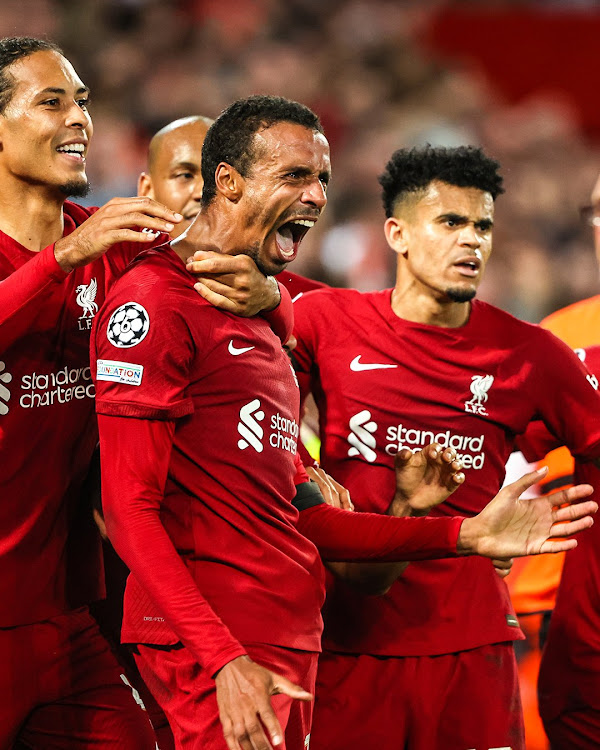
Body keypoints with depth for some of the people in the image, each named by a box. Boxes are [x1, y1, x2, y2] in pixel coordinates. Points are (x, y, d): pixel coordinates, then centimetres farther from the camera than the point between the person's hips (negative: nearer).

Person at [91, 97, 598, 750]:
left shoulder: (261, 323, 23)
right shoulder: (154, 302, -8)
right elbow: (131, 511, -15)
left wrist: (464, 536, 14)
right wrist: (224, 659, -23)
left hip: (287, 644, 9)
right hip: (210, 647, -9)